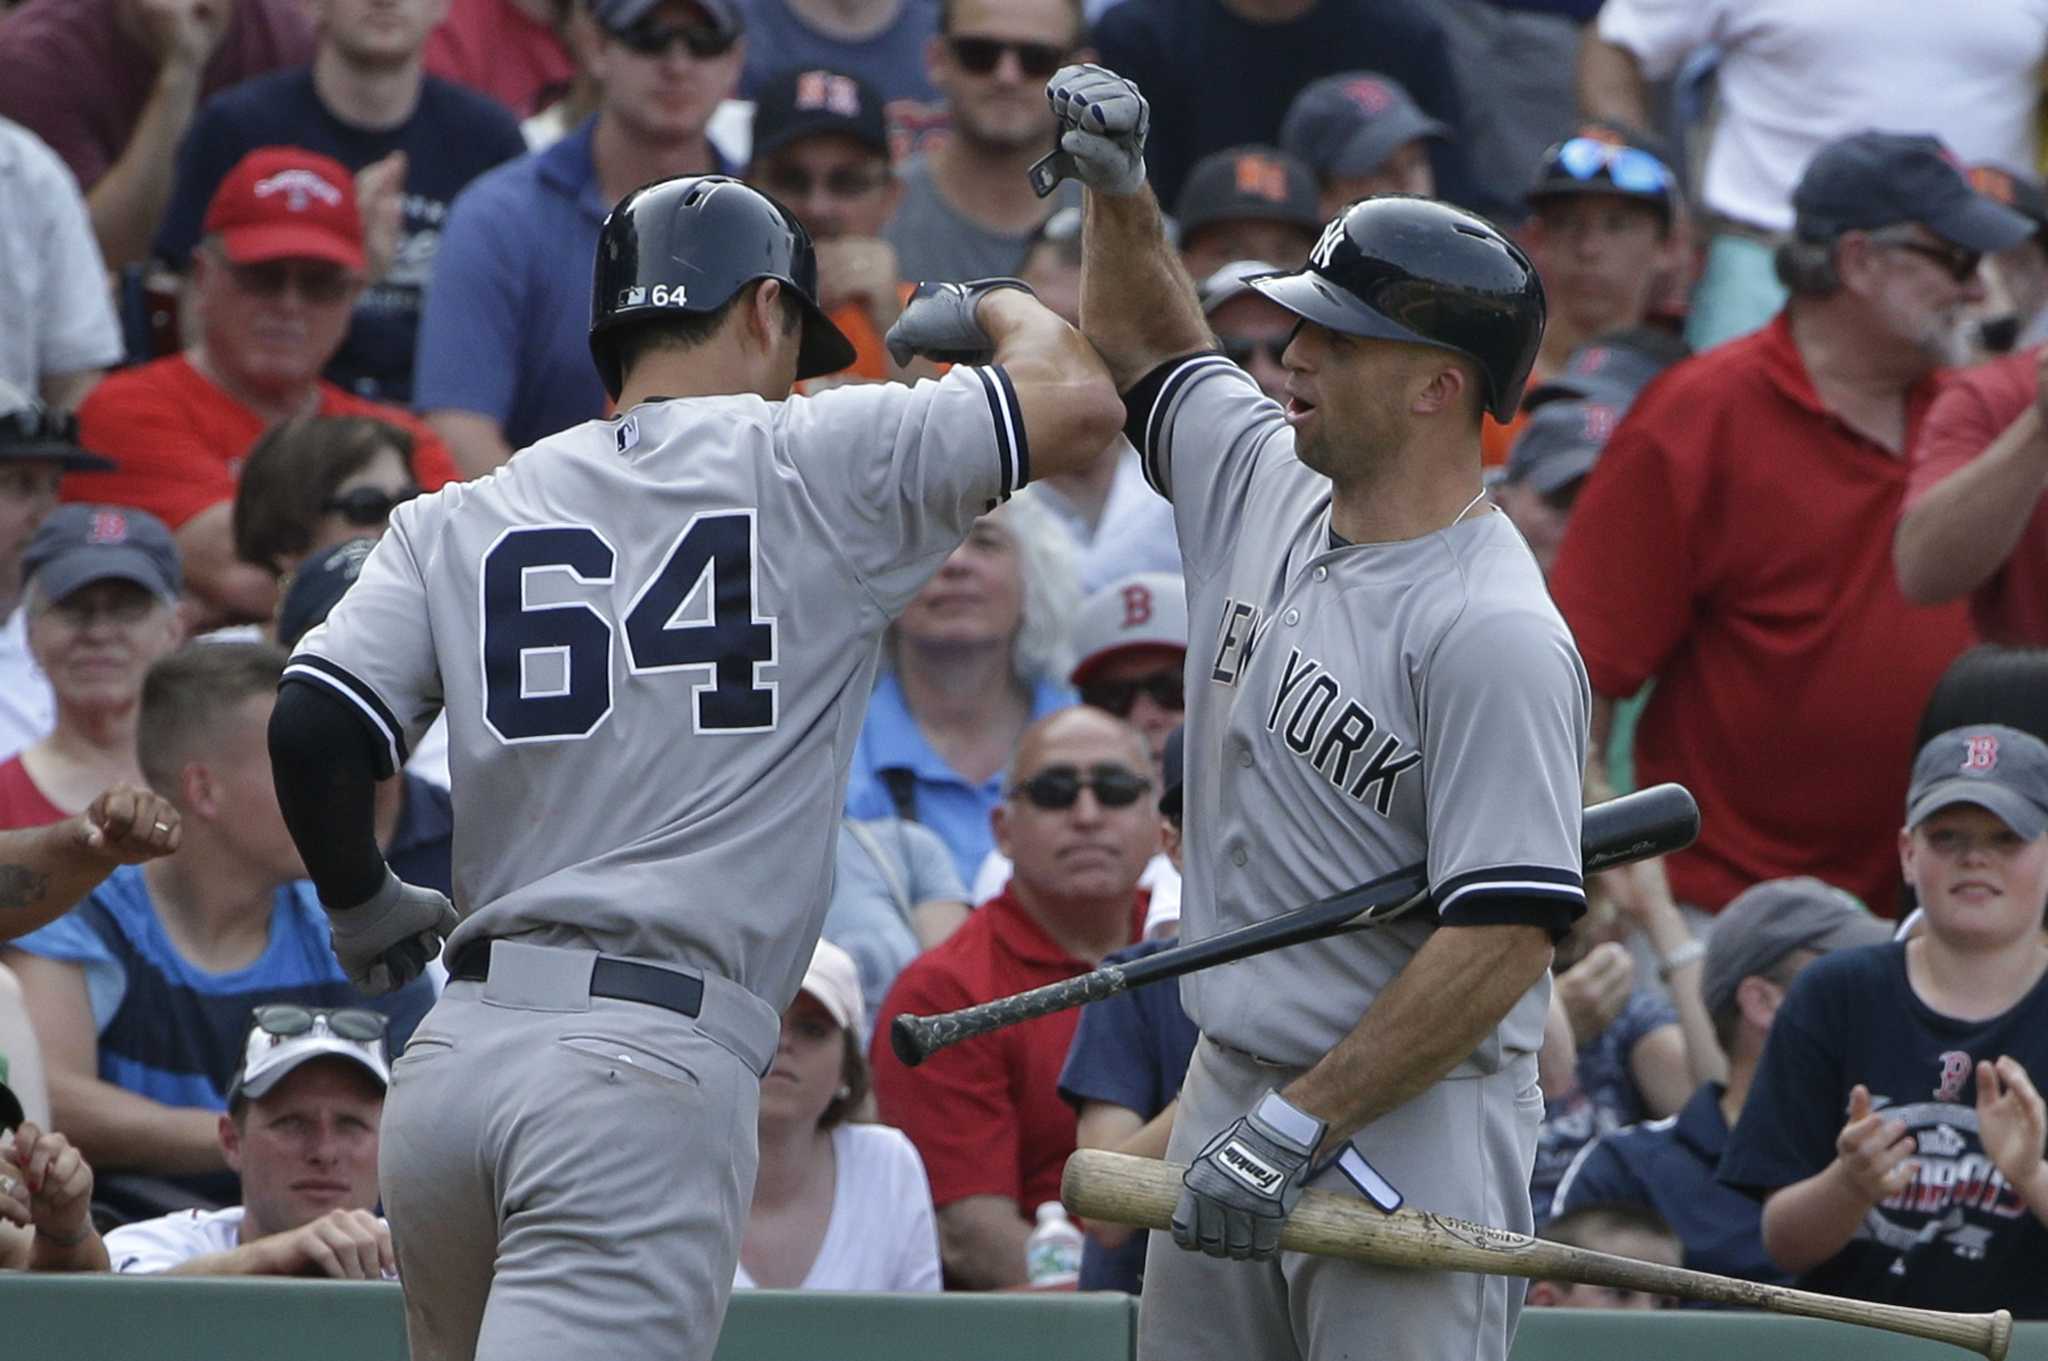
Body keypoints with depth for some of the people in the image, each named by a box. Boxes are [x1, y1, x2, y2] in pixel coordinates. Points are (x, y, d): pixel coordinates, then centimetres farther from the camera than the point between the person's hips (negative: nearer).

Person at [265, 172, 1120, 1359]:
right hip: (653, 1067, -5)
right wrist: (994, 307, 28)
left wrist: (364, 907, 20)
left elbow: (311, 727, 2)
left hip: (449, 1065, 5)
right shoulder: (811, 468, 3)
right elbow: (1079, 401, 6)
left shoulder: (456, 522, 13)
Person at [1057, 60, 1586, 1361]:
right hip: (1233, 1094, 9)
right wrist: (1119, 185, 9)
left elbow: (1507, 937, -23)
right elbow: (1148, 345, 28)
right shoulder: (1267, 486, 7)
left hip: (1412, 1117, -9)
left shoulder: (1492, 635, -19)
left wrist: (1302, 1128, -24)